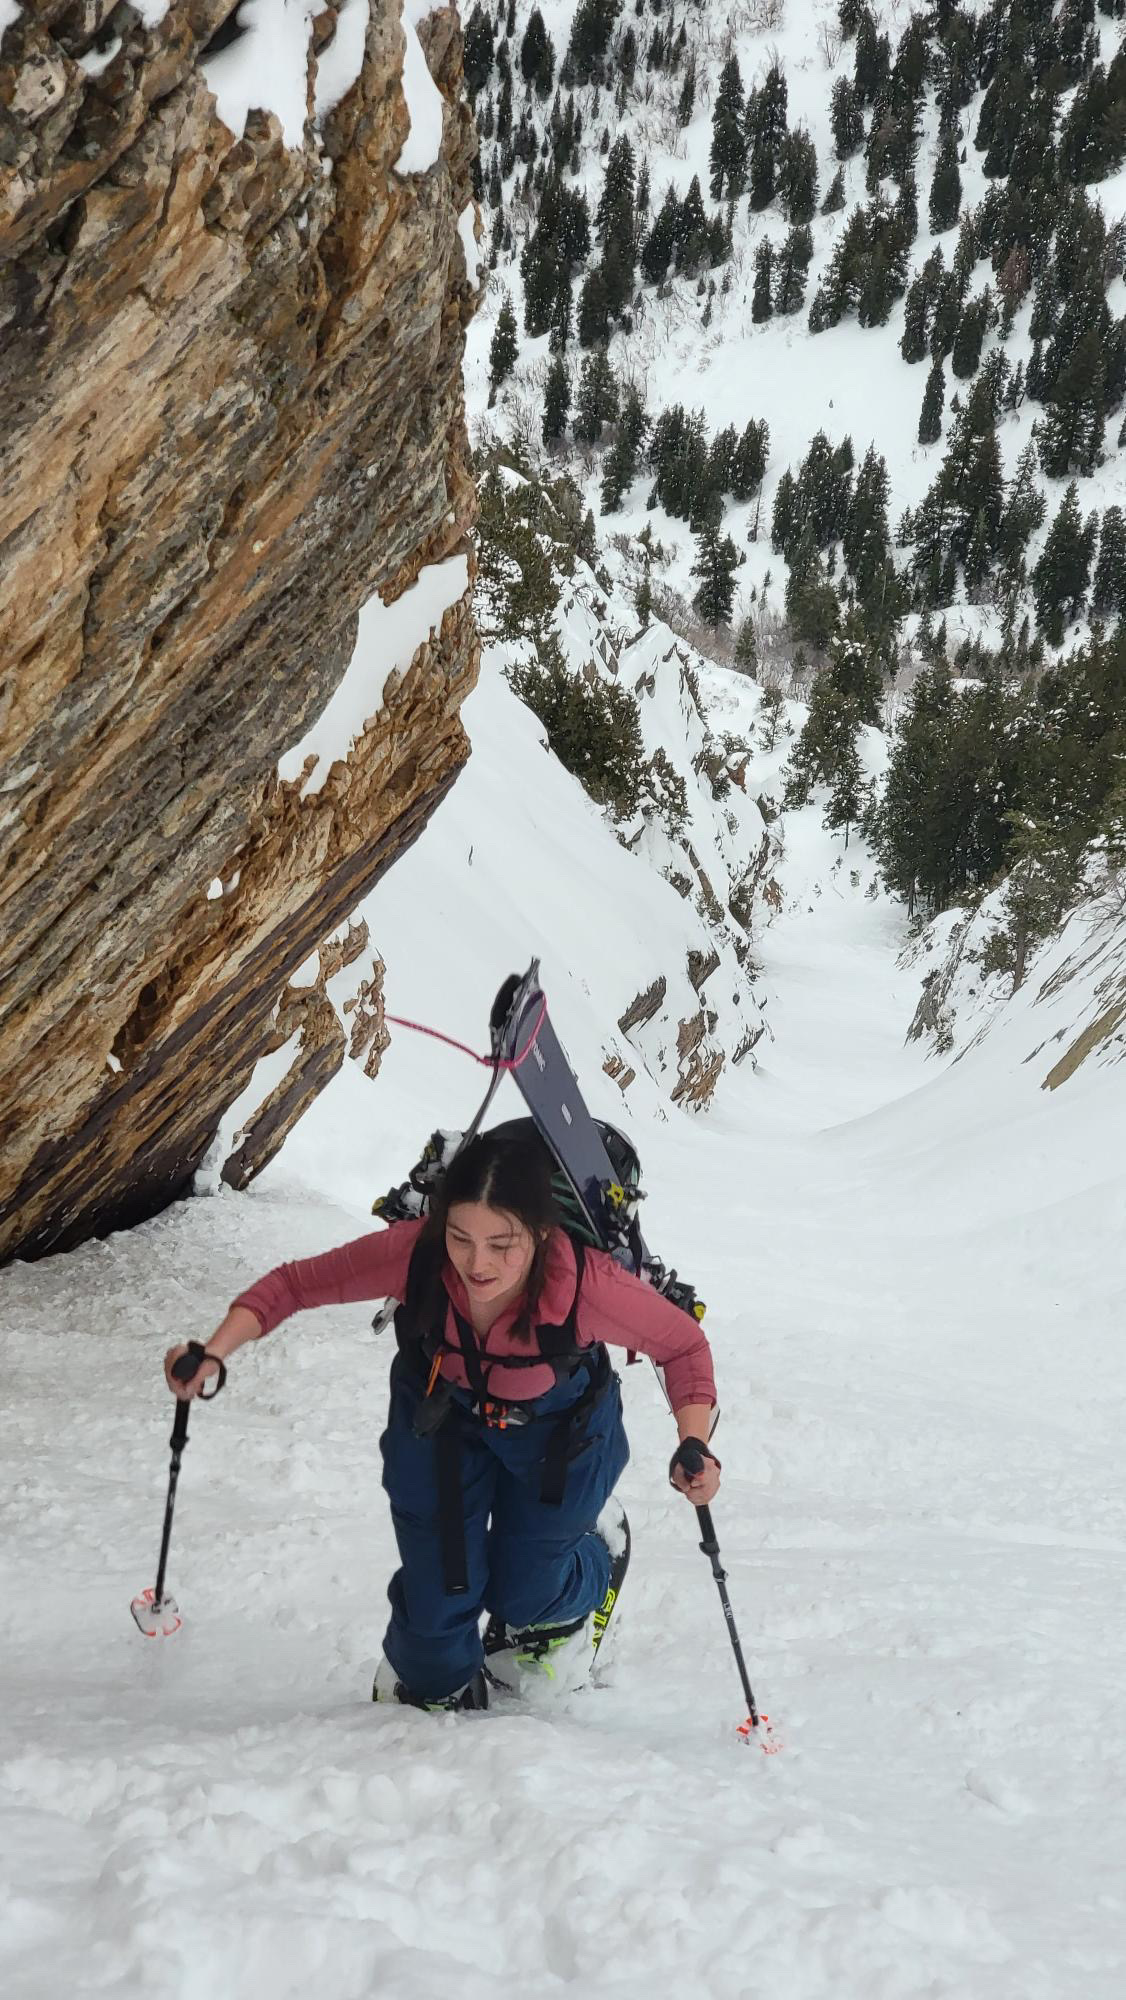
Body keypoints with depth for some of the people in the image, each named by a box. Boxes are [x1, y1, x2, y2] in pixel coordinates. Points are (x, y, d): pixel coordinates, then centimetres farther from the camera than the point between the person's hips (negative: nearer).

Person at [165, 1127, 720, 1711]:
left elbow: (682, 1344, -22)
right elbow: (293, 1284, -24)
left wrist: (694, 1447, -35)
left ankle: (597, 1547, 47)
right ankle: (433, 1687, 43)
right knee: (437, 1589, 6)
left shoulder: (588, 1284, -40)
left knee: (522, 1594, 11)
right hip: (440, 1412, 1)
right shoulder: (414, 1252, -38)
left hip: (556, 1429, -1)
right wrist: (212, 1355, -37)